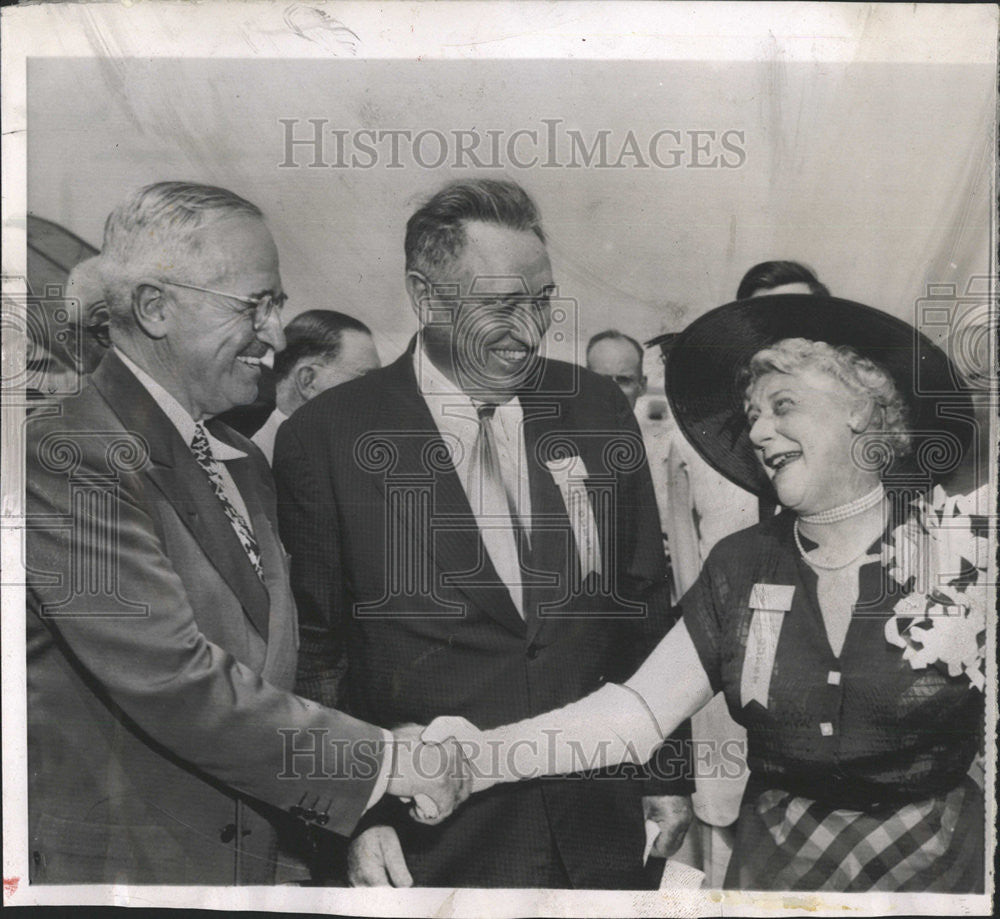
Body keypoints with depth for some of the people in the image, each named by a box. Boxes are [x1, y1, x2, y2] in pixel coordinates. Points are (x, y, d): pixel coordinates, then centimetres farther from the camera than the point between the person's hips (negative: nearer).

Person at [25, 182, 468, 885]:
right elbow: (176, 681, -26)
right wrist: (382, 760, -20)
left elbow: (277, 669, 9)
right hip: (112, 867, -7)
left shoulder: (244, 464, 9)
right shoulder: (66, 457, -19)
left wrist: (364, 815, 0)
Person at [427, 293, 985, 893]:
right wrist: (479, 754, -23)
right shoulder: (740, 566, -4)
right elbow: (637, 714, -11)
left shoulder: (967, 541, -12)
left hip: (941, 866, -2)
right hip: (773, 866, 3)